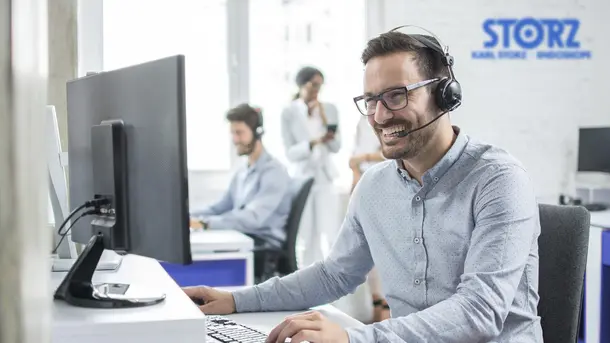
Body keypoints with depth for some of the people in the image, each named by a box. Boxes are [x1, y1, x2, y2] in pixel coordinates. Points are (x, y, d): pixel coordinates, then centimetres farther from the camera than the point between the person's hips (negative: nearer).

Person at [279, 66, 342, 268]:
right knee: (306, 235, 1)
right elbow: (290, 153, -10)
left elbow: (336, 147, -1)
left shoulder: (329, 109, 1)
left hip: (324, 176, 2)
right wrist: (314, 143, -26)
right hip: (301, 177, -2)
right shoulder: (289, 113, -7)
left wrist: (325, 120, -13)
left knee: (329, 233, -5)